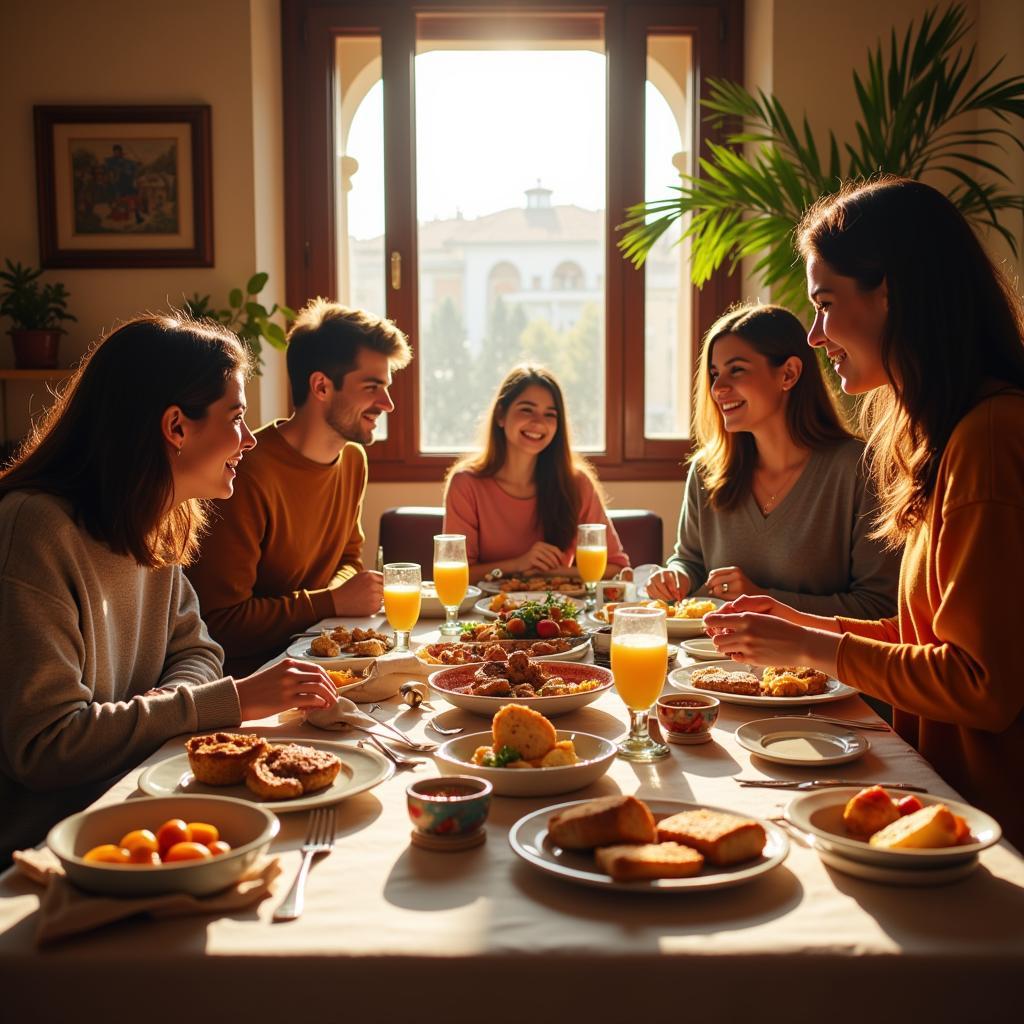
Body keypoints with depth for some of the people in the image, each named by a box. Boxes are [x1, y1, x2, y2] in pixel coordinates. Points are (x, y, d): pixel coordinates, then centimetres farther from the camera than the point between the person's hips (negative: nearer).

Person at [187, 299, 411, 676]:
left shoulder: (353, 458, 6)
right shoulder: (248, 473, -22)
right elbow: (217, 622, -22)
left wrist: (341, 587, -3)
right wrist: (332, 602, -18)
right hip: (249, 671, -8)